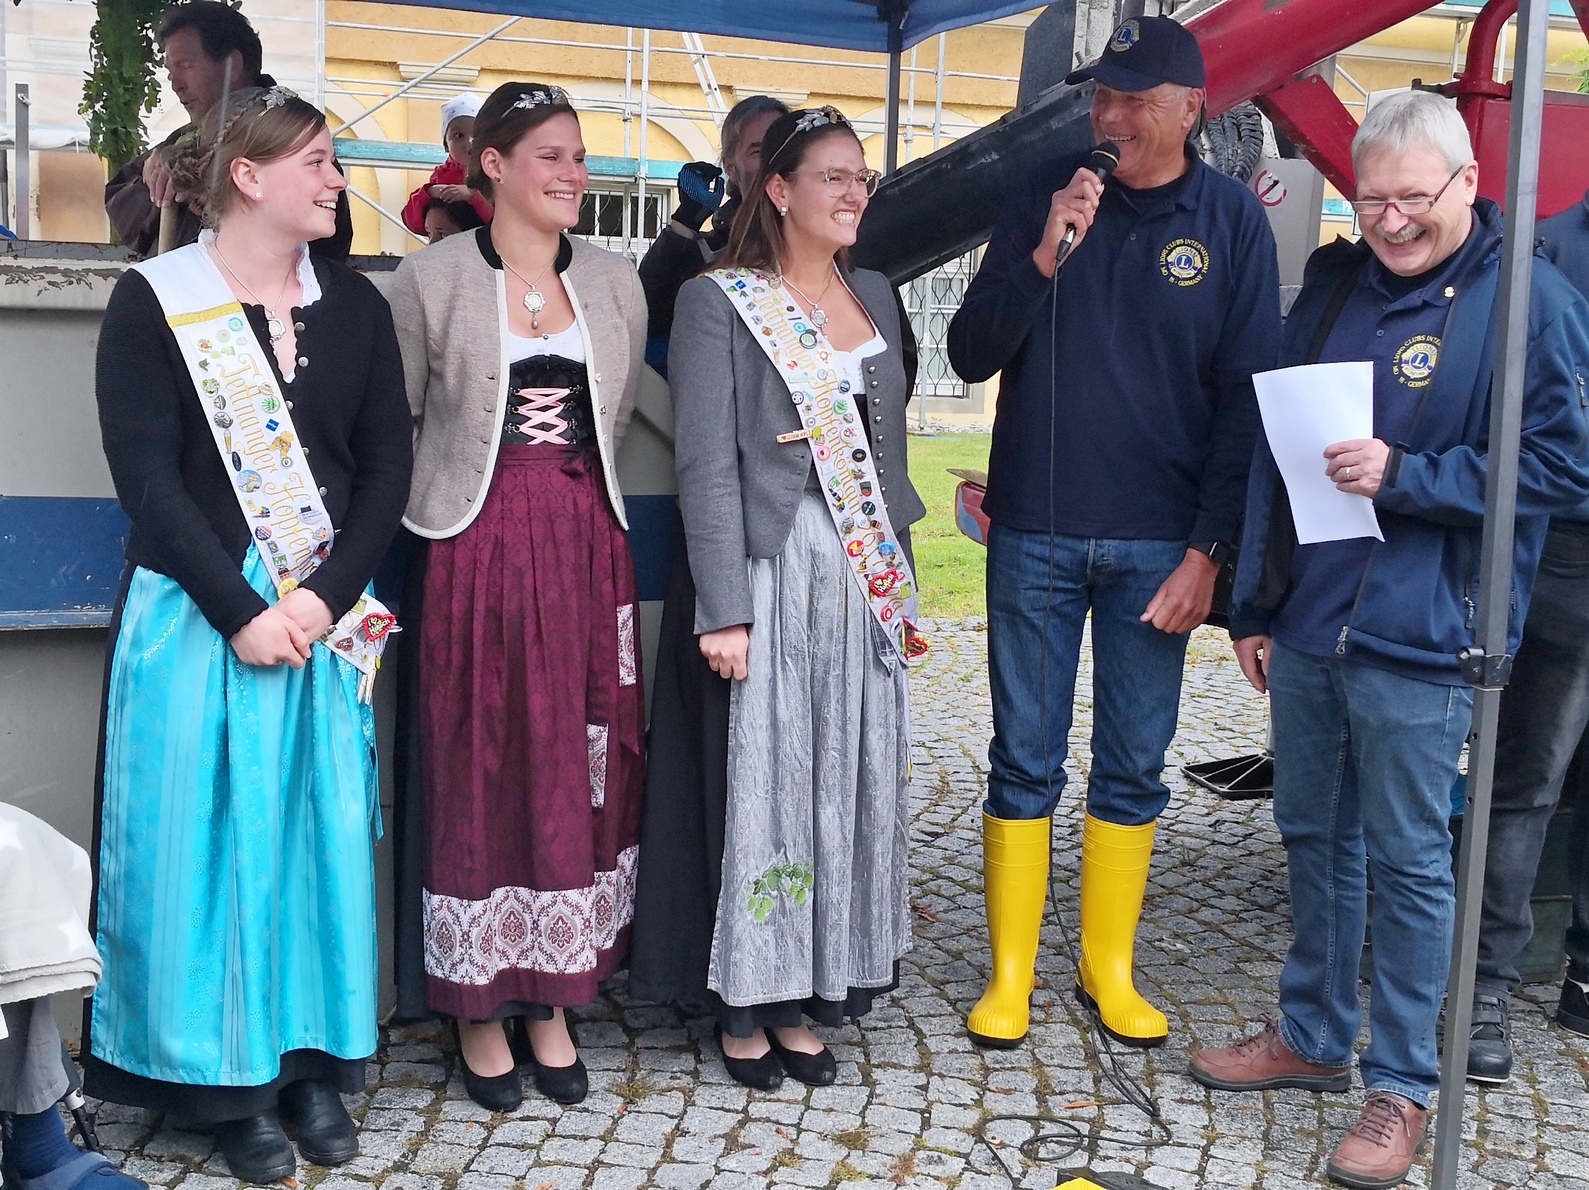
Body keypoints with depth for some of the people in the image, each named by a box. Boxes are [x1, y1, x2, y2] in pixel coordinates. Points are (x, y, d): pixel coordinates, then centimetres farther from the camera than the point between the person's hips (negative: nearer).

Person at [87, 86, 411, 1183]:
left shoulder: (355, 304, 7)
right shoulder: (155, 300, -3)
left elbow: (388, 465, 3)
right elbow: (146, 475, -9)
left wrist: (326, 597, -9)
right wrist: (240, 611, -15)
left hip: (327, 616, 3)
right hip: (199, 614, -3)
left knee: (321, 831, 7)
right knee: (208, 836, 1)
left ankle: (316, 1061, 21)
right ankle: (228, 1081, 15)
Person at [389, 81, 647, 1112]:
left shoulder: (615, 282, 11)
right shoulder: (434, 279, 0)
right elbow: (392, 424, 2)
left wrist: (576, 487, 7)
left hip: (589, 545, 4)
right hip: (479, 549, -3)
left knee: (584, 764, 5)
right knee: (480, 763, 2)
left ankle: (553, 999, 19)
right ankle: (480, 1006, 16)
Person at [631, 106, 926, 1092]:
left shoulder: (876, 297, 14)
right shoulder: (717, 304, -4)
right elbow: (707, 467, -10)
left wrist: (903, 586, 13)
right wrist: (723, 610, -16)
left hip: (865, 577, 6)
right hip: (771, 571, -5)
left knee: (848, 783, 8)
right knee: (760, 781, -1)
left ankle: (807, 998, 20)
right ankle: (745, 1005, 13)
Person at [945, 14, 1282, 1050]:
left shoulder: (1232, 218, 0)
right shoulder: (1048, 196, 3)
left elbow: (1246, 395, 0)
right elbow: (972, 356, 0)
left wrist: (1209, 550, -6)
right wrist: (1044, 257, -15)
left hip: (1158, 546, 0)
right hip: (1035, 536, 0)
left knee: (1134, 765, 9)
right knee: (1025, 763, 6)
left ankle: (1109, 969, 24)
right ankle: (1010, 974, 18)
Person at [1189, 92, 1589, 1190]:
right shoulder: (1334, 283, 10)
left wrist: (1406, 477, -19)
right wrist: (1256, 603, 12)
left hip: (1417, 643, -6)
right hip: (1306, 625, 6)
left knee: (1408, 861, 3)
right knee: (1314, 837, 17)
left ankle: (1403, 1088, 18)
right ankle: (1313, 1037, 34)